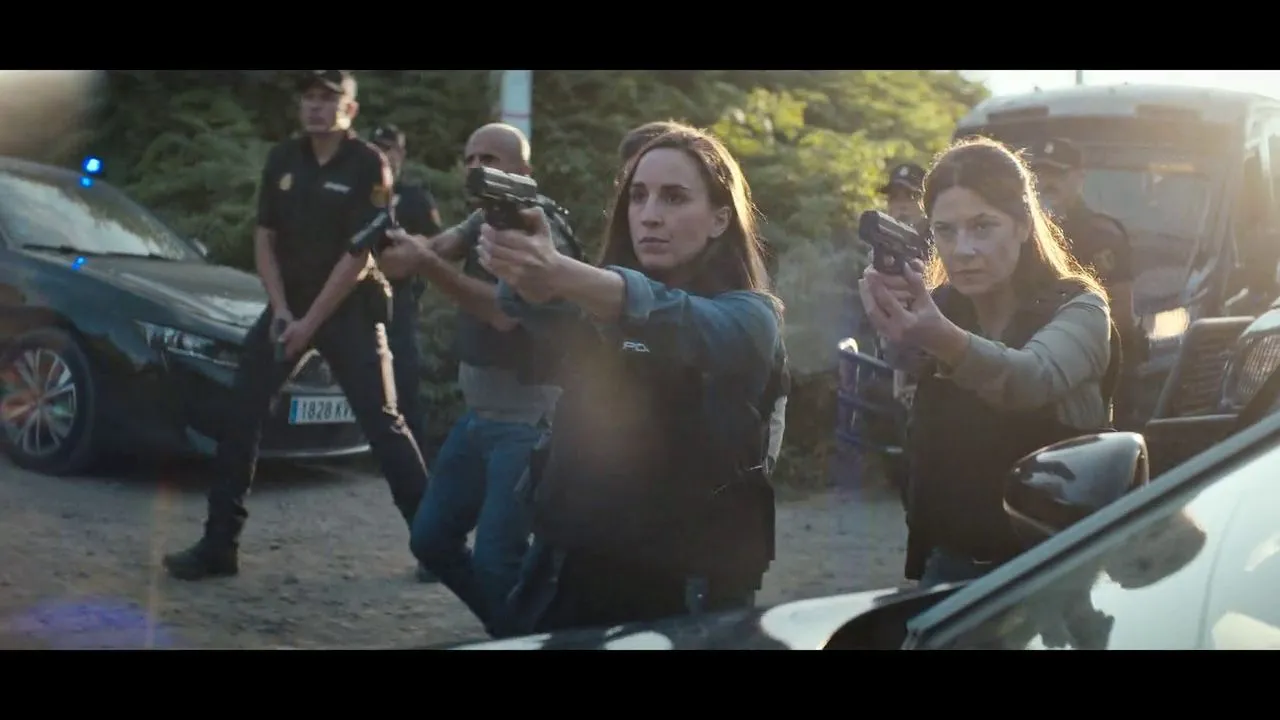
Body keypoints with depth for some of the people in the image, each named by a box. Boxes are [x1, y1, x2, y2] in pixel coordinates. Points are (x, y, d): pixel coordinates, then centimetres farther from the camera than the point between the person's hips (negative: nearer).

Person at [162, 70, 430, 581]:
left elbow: (359, 256, -14)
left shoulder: (368, 166, -10)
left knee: (382, 424, -7)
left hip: (350, 310, -5)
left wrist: (311, 323, -15)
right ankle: (218, 546, 4)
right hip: (288, 306, 5)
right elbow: (264, 239, 7)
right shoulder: (282, 160, 6)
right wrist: (281, 310, -6)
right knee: (240, 417, -2)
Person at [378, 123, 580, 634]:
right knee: (431, 539, 11)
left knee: (494, 557, -15)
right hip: (477, 415, 9)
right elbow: (438, 247, -7)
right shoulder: (482, 222, 11)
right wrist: (398, 243, -31)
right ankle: (510, 630, 27)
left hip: (526, 423, -9)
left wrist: (425, 265, -39)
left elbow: (505, 310, -29)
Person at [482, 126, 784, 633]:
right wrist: (524, 277, -39)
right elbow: (542, 308, -15)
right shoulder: (595, 305, 7)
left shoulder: (749, 315, -5)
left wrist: (559, 272, -43)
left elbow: (683, 325, -27)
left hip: (687, 588, -3)